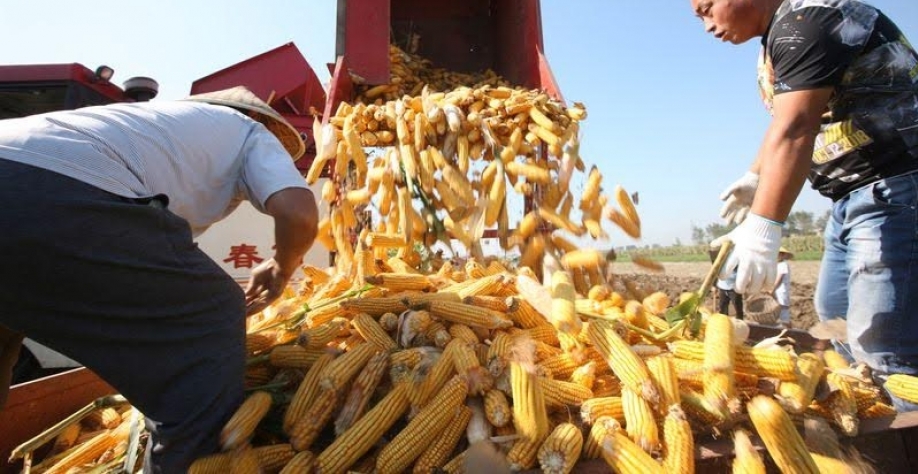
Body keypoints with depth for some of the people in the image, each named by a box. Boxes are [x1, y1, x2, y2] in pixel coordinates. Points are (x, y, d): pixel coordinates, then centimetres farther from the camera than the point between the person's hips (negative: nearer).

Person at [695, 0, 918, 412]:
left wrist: (762, 227, -37)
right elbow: (782, 122, 25)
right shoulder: (780, 38, 15)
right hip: (856, 195, 10)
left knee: (882, 347, -13)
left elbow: (793, 130, -30)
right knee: (834, 319, 17)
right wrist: (755, 176, 17)